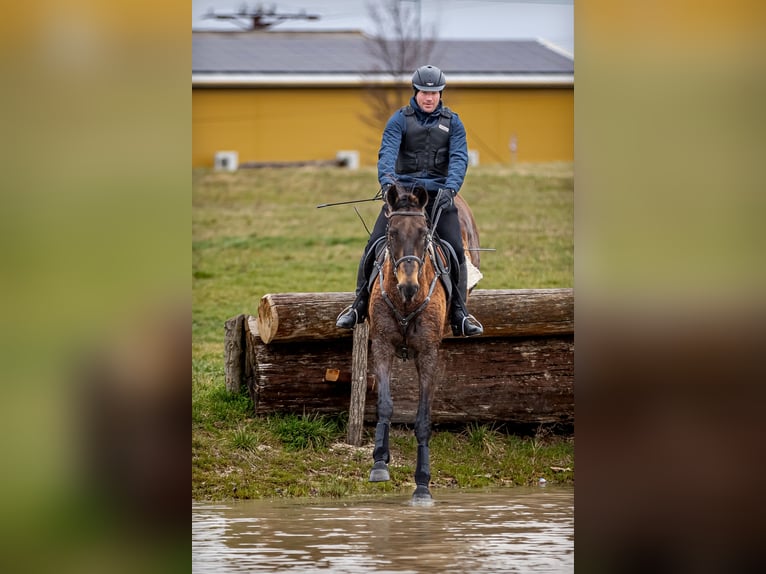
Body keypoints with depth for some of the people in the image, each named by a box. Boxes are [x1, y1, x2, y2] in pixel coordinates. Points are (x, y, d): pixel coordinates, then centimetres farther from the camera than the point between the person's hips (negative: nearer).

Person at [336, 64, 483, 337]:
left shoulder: (452, 122, 8)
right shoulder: (400, 119, 3)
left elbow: (459, 159, -4)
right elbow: (387, 151, -11)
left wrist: (450, 188, -23)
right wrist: (387, 179, -32)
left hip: (438, 194, 1)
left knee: (456, 250, -13)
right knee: (374, 245, -10)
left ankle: (459, 314, -4)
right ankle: (359, 306, 5)